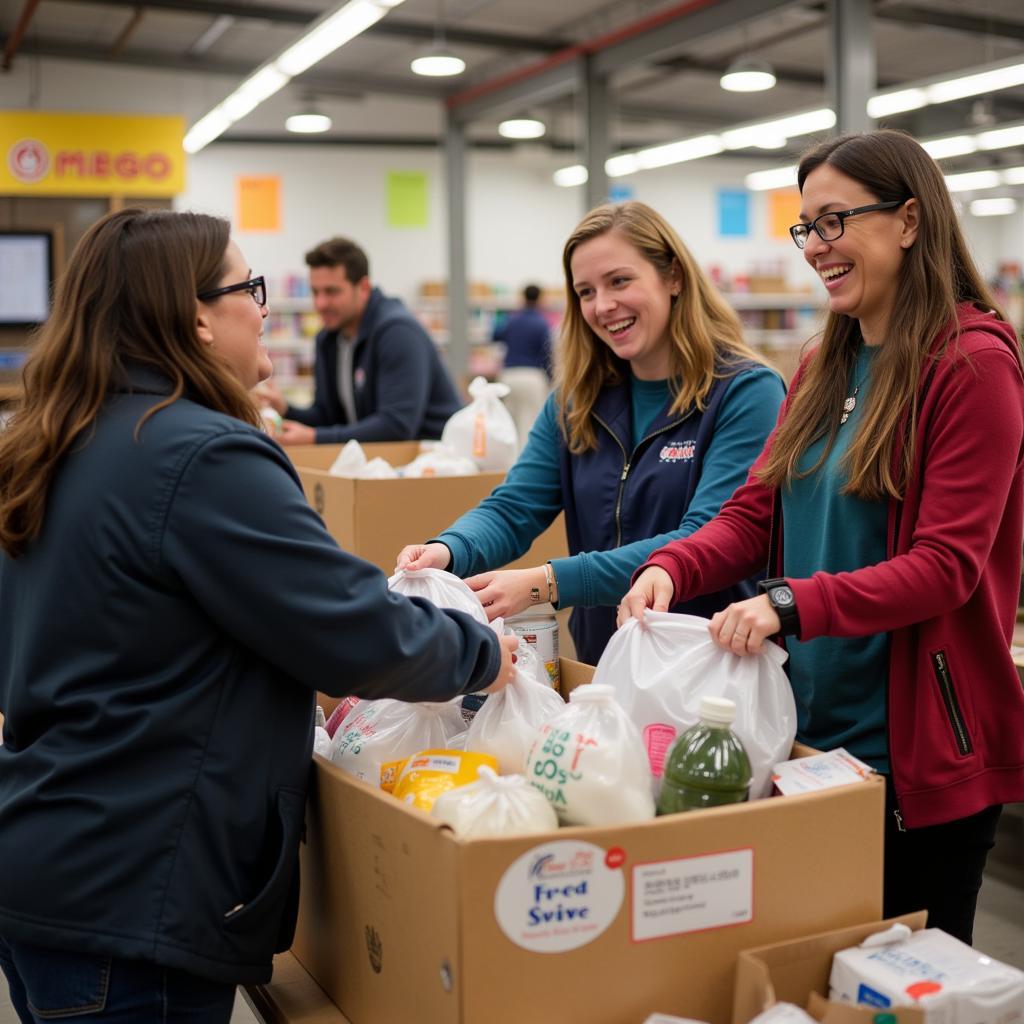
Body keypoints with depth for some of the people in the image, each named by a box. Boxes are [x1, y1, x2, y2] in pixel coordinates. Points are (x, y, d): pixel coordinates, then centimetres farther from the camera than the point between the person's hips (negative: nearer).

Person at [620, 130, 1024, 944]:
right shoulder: (824, 370, 11)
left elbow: (947, 566, -18)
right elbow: (755, 511, 5)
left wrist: (793, 604, -30)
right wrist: (673, 568, -14)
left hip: (918, 752, -7)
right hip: (807, 729, 7)